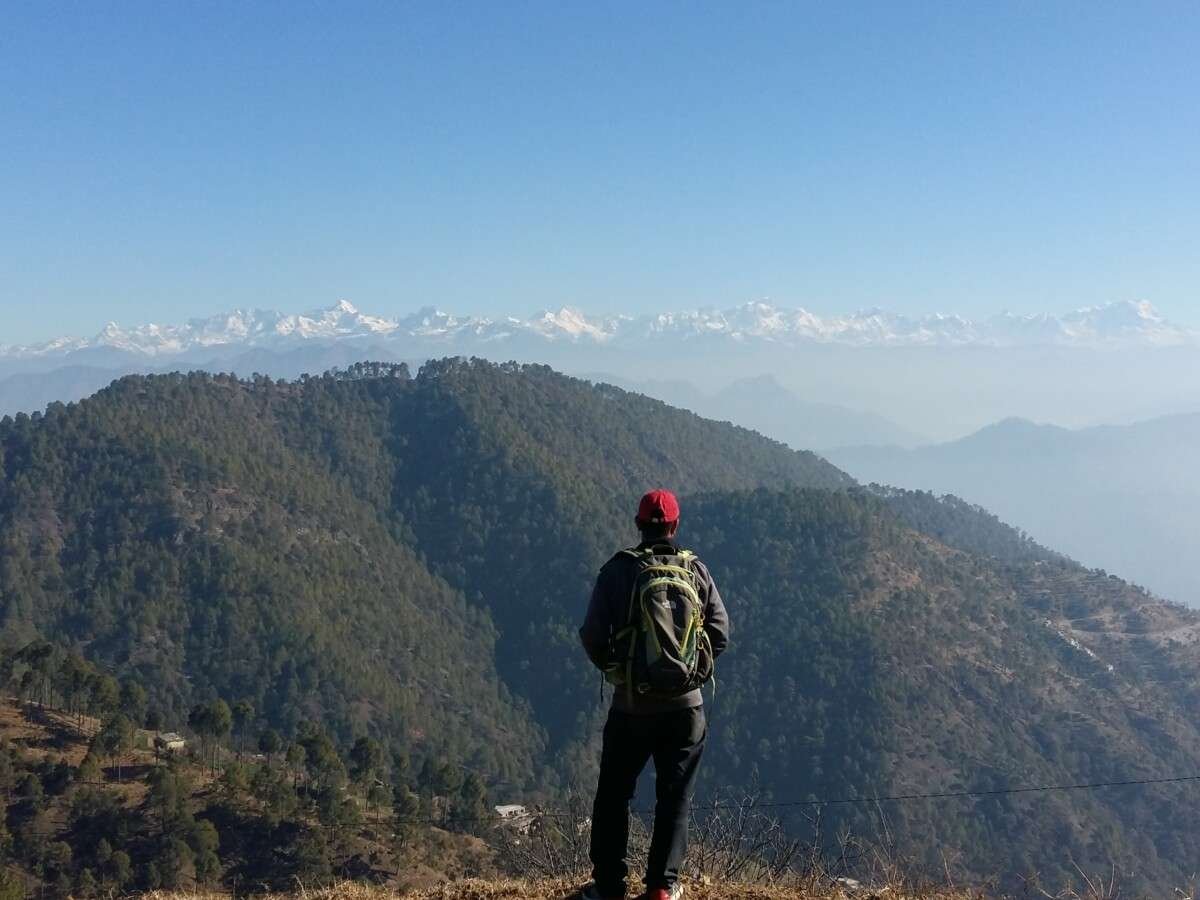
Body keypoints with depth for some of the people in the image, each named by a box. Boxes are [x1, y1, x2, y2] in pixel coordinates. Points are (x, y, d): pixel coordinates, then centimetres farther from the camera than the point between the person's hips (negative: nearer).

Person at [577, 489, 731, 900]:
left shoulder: (618, 570, -7)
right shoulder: (696, 570, -2)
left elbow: (592, 635, -8)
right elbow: (721, 632, -1)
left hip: (631, 703, -1)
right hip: (685, 704, 1)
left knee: (614, 794, 13)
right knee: (674, 796, 12)